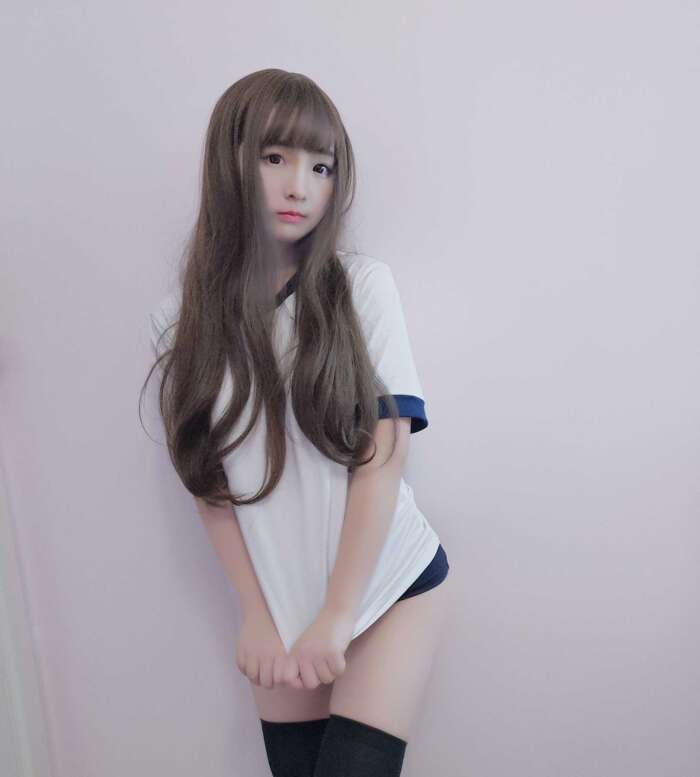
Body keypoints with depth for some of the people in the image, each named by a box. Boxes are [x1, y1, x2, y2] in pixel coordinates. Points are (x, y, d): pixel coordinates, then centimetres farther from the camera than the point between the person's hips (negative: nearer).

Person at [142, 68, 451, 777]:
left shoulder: (362, 285, -9)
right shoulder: (182, 321, -2)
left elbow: (383, 457, -11)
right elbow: (208, 482, 0)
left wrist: (338, 614, -11)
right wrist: (256, 615, -2)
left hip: (390, 583, -2)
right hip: (282, 602, 2)